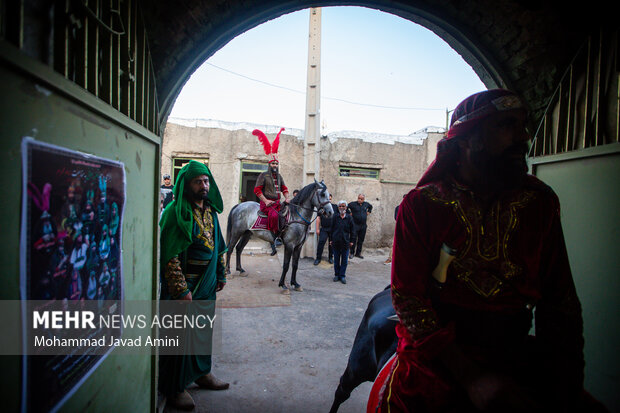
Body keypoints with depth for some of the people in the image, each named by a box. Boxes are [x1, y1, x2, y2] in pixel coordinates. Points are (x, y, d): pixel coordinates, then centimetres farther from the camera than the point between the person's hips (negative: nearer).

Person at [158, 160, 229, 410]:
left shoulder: (211, 211, 7)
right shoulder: (176, 212, -16)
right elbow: (170, 255, -20)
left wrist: (220, 275, 14)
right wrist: (181, 289, -22)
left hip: (207, 284, 7)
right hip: (184, 285, -7)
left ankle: (201, 373, 40)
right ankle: (174, 387, 26)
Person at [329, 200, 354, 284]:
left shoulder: (349, 218, 0)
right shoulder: (335, 217, 2)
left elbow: (352, 231, 4)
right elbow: (332, 229, 7)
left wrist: (351, 241, 2)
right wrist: (331, 239, 5)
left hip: (345, 242, -1)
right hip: (336, 242, 1)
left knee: (344, 260, 5)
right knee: (336, 260, 10)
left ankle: (342, 275, 16)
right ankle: (337, 275, 22)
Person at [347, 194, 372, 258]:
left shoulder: (366, 204, 8)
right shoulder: (353, 204, -8)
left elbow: (371, 207, 30)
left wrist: (368, 212, 18)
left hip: (363, 225, 5)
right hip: (355, 225, -5)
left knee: (361, 240, 9)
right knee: (353, 239, -4)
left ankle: (358, 253, 18)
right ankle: (351, 253, 6)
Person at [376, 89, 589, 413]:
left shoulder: (540, 201, 5)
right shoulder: (421, 203, -6)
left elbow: (560, 297, 8)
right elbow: (407, 295, -11)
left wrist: (566, 380, -4)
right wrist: (472, 377, -18)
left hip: (514, 350, 3)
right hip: (436, 350, -2)